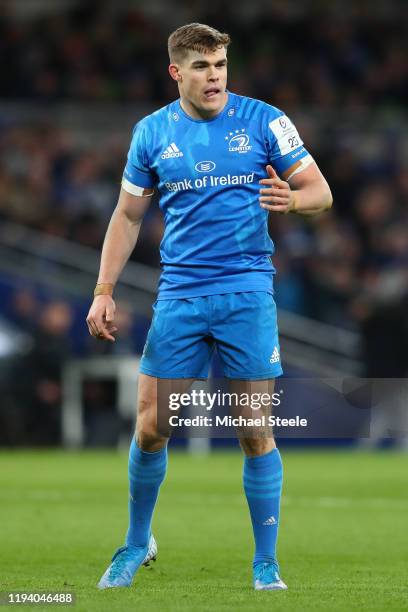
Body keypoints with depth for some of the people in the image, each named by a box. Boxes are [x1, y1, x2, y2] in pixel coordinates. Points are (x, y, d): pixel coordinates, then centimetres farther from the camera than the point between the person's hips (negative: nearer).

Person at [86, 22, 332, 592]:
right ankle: (138, 544, 23)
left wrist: (291, 199, -22)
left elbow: (320, 192, 1)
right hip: (179, 296, 2)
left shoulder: (264, 121, -1)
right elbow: (128, 214, 13)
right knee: (150, 430, 1)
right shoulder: (153, 132, 5)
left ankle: (266, 563, 9)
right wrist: (104, 292, 4)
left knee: (255, 433, -2)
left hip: (248, 293, -2)